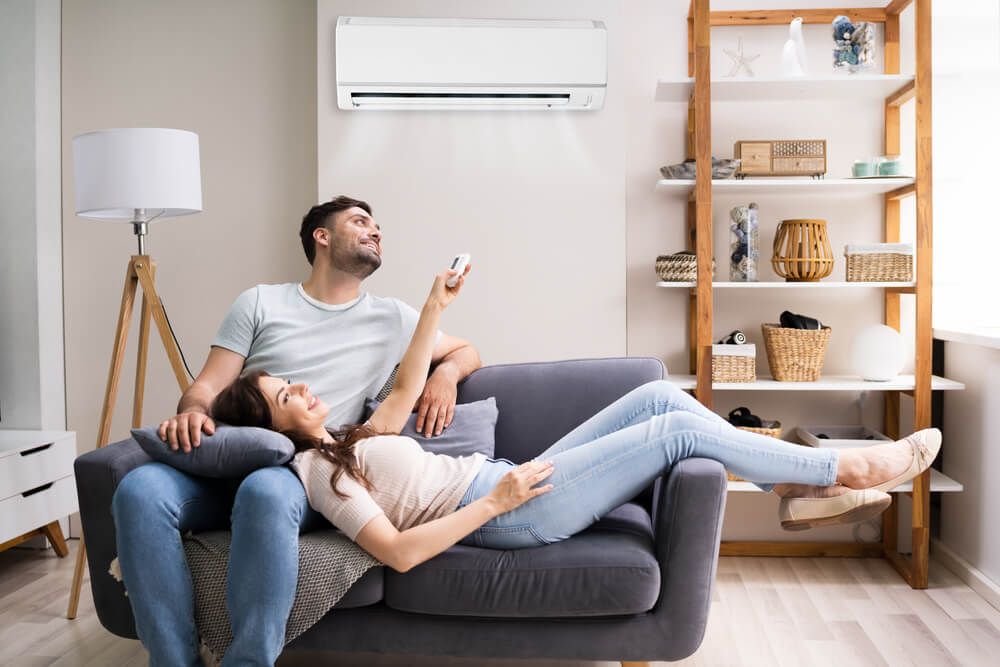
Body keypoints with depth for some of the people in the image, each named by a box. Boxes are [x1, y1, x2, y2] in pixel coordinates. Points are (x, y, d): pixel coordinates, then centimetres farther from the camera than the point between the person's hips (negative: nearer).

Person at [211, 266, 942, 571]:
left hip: (510, 481, 9)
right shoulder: (317, 470, -9)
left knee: (658, 395, 1)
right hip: (509, 511, -9)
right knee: (680, 428, -12)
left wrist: (435, 306, 20)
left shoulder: (349, 442, 19)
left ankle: (802, 492, 9)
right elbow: (398, 552, -20)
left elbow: (406, 389, 25)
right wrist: (493, 502, -22)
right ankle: (850, 468, 5)